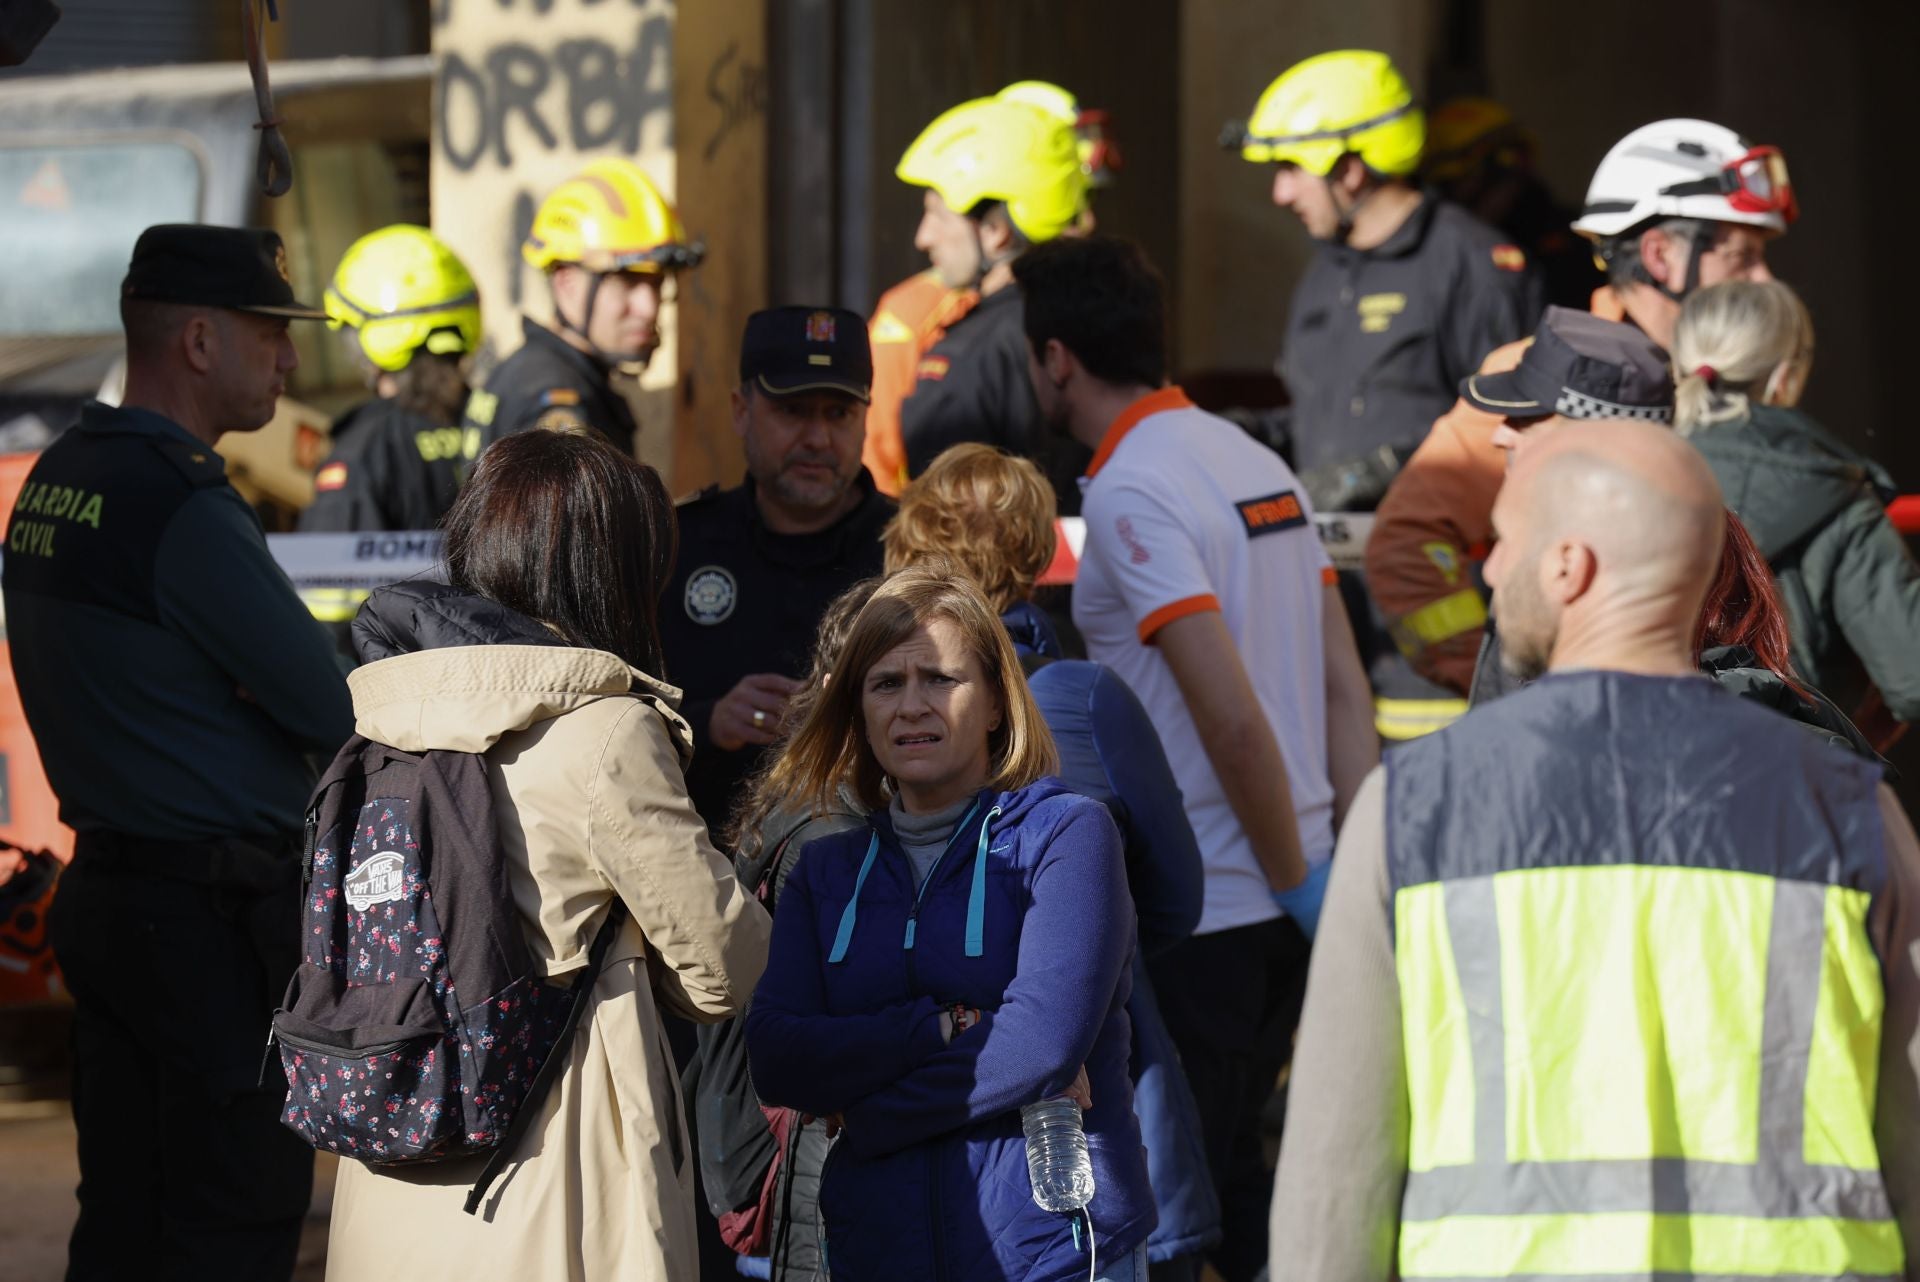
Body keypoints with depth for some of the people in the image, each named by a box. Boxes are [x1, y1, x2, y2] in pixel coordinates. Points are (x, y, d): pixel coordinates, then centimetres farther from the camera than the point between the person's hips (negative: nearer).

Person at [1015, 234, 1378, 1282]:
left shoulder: (1128, 494, -16)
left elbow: (1232, 716, -22)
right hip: (1285, 901, 9)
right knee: (1229, 1169, 18)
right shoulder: (1258, 462, 12)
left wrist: (1298, 881, -13)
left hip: (1199, 910, -9)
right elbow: (1345, 688, 10)